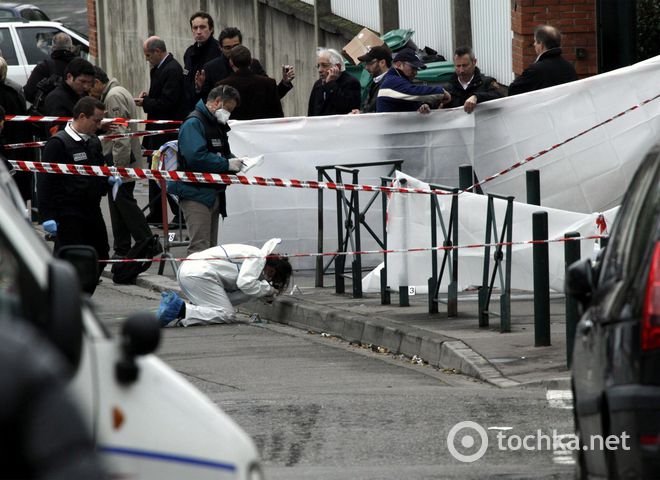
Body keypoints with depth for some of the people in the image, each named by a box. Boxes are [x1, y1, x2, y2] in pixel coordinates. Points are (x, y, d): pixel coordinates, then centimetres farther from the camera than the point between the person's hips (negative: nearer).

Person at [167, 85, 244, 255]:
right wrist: (227, 164, -20)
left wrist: (234, 161, 8)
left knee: (211, 246, 13)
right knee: (200, 247, -16)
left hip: (213, 194, 10)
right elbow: (196, 157, -26)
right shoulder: (193, 123, -14)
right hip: (196, 194, -10)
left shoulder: (217, 124, 19)